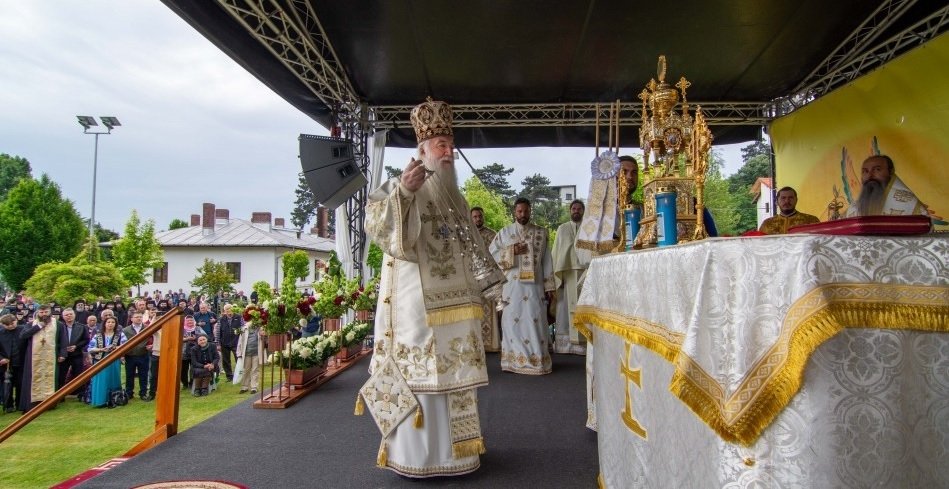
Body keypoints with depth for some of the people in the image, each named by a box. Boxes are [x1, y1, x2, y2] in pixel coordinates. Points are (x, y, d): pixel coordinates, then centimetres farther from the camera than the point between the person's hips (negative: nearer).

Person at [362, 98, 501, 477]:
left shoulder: (453, 196, 19)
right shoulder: (403, 186, -2)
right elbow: (374, 226, -17)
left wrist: (483, 280, 24)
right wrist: (401, 191, -29)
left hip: (455, 299, 7)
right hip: (418, 298, -7)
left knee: (453, 372, 11)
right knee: (419, 371, -4)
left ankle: (452, 447, 24)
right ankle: (415, 454, 8)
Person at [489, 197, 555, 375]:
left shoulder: (541, 232, 7)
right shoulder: (504, 232, 6)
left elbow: (547, 260, 6)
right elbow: (490, 254, 3)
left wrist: (549, 286, 1)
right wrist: (511, 251, -10)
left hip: (535, 285, 0)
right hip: (512, 285, 0)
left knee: (536, 321, 1)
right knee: (512, 321, 2)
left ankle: (537, 360, 9)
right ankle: (514, 360, 10)